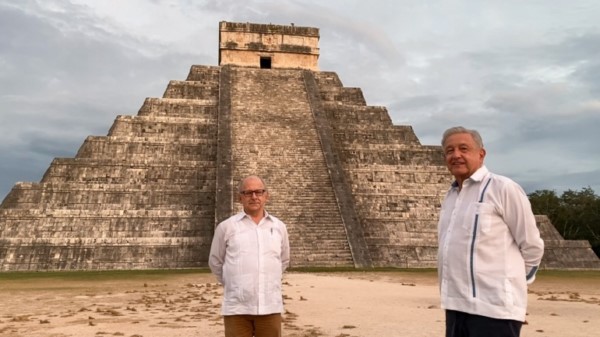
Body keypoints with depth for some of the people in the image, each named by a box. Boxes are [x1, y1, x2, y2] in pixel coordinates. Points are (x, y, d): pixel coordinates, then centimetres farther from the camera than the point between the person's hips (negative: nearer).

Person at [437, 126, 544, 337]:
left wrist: (510, 282, 5)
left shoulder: (503, 188, -8)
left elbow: (532, 246, -5)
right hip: (455, 305, 7)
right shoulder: (450, 196, 14)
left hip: (494, 307, -7)